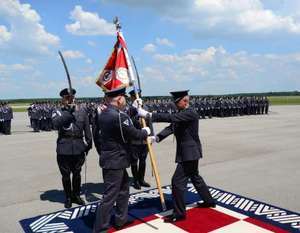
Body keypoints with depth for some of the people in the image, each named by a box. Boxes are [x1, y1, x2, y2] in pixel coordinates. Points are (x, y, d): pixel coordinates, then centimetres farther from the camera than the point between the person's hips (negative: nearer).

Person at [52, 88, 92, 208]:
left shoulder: (81, 112, 7)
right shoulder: (58, 112, 1)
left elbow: (87, 129, 8)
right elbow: (56, 124, -20)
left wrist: (89, 143, 4)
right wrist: (69, 112, -22)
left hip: (79, 148, 2)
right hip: (64, 148, -2)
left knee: (77, 173, 14)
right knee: (66, 175, 8)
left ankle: (76, 195, 32)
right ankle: (68, 197, 26)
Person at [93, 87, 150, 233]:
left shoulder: (102, 114, 5)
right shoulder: (119, 116, -23)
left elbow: (96, 135, 13)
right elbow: (134, 134, -16)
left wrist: (102, 152, 23)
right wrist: (145, 132, 4)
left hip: (108, 159, 10)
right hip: (116, 161, -10)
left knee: (124, 189, 22)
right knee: (110, 196, 0)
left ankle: (121, 220, 33)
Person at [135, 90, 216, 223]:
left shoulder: (190, 114, -19)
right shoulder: (181, 114, 11)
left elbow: (170, 117, -33)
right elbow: (171, 128, 2)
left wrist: (148, 115, -37)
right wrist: (157, 137, -14)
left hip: (189, 153, -10)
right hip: (188, 152, 10)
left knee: (177, 181, -8)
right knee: (195, 177, 24)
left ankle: (179, 213, 4)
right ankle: (209, 201, 41)